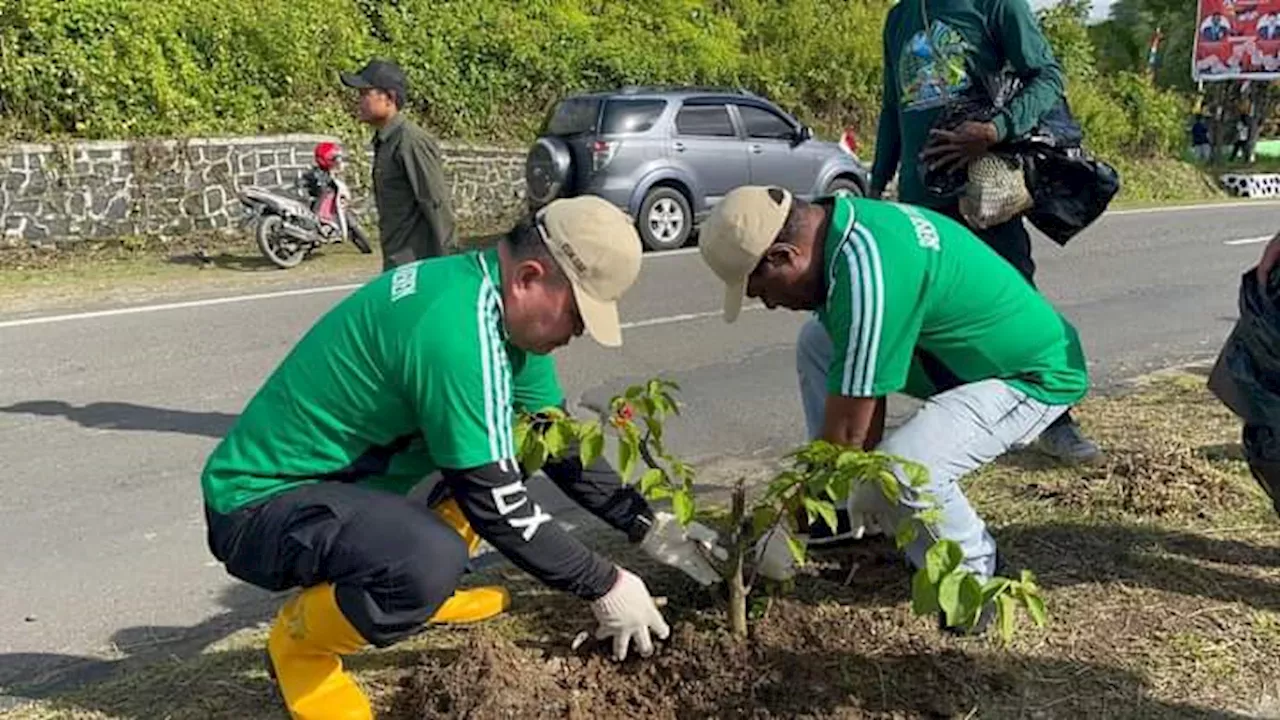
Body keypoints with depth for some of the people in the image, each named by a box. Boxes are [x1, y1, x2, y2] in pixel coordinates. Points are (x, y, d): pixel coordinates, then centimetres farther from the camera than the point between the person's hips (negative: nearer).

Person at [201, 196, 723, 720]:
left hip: (335, 475, 9)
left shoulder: (493, 299, -1)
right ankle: (300, 636, -4)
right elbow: (497, 503, -25)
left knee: (521, 432, 6)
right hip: (260, 504, -9)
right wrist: (603, 587, -14)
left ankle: (420, 584, 16)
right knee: (433, 559, -35)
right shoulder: (456, 328, -30)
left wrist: (647, 526, 2)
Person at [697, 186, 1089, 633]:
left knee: (900, 473, -31)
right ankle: (849, 516, 13)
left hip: (1033, 376, -10)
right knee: (818, 344, 7)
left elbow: (847, 432, -27)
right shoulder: (841, 221, -4)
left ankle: (970, 577, 0)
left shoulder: (867, 275, -33)